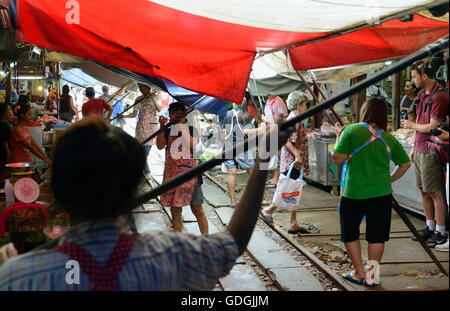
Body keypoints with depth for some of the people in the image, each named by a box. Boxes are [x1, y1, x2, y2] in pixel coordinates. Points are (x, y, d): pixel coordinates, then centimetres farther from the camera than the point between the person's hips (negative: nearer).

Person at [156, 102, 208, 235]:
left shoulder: (192, 130, 6)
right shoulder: (168, 131, 11)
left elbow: (193, 145, -13)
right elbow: (160, 146, -6)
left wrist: (182, 129, -16)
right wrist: (162, 127, -14)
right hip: (172, 174, 3)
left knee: (197, 209, -2)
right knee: (175, 210, 6)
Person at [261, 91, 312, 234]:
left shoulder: (295, 119, 17)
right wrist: (296, 154, -27)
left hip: (295, 163, 10)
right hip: (292, 163, -10)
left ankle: (294, 225, 13)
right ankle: (269, 210, 6)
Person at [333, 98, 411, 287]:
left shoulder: (351, 130, -7)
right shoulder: (389, 138, 4)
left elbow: (338, 159, -8)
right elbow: (405, 164, 8)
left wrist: (339, 136, 6)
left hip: (353, 193, -2)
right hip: (381, 193, 3)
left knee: (350, 234, 15)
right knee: (377, 236, 12)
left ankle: (359, 273, 18)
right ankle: (372, 275, 16)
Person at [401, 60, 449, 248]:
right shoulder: (422, 94, 12)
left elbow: (432, 127, -22)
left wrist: (411, 125, -6)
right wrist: (414, 147, 19)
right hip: (420, 151, 9)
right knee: (424, 190, 16)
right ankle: (430, 227, 28)